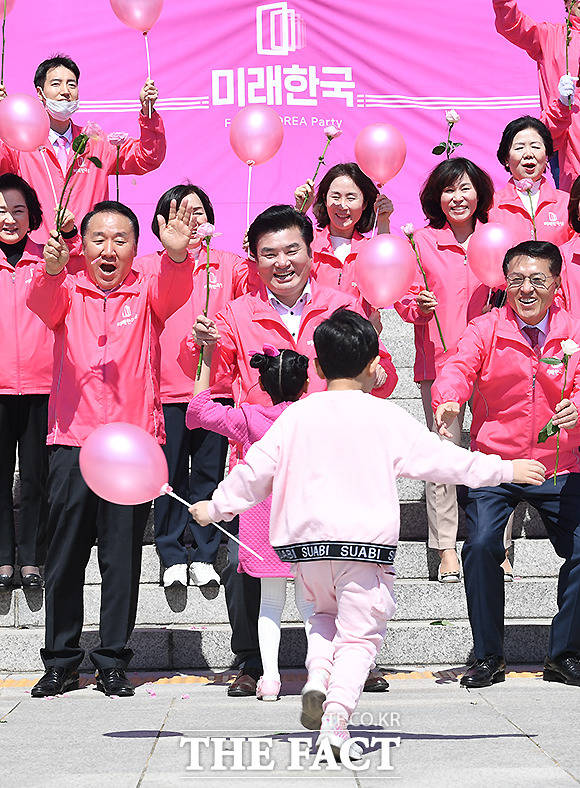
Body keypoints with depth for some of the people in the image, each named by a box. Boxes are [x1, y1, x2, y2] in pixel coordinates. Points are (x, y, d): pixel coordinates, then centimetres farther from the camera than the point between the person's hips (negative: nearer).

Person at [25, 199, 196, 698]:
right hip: (73, 438, 1)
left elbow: (173, 294, -14)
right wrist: (51, 270, -36)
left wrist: (176, 255, -36)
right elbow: (43, 303, -13)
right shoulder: (67, 292, 9)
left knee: (122, 557, 2)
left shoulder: (147, 294, 7)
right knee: (65, 556, 4)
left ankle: (113, 662, 11)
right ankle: (61, 662, 13)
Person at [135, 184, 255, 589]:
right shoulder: (148, 267, 5)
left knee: (209, 473, 6)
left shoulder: (229, 265, 8)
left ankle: (205, 555, 16)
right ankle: (173, 556, 14)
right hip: (166, 386, -1)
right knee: (170, 473, 3)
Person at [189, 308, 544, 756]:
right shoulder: (388, 418, -2)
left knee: (326, 613, 26)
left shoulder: (296, 416, 3)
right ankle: (337, 712, -14)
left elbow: (256, 470, 6)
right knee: (360, 632, 5)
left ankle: (317, 677, 1)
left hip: (304, 542, 3)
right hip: (366, 541, -3)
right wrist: (506, 470, 13)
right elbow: (443, 461, 2)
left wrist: (216, 506, 21)